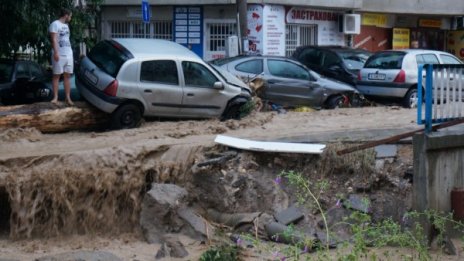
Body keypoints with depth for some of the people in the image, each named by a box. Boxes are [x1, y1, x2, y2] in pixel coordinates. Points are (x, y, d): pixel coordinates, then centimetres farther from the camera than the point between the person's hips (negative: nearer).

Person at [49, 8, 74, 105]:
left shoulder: (66, 25, 20)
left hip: (68, 54, 7)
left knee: (67, 76, 5)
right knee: (56, 76, -3)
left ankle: (68, 98, 5)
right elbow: (54, 39, -14)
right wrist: (56, 52, -23)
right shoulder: (55, 24, -6)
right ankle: (55, 97, -3)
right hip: (59, 54, -7)